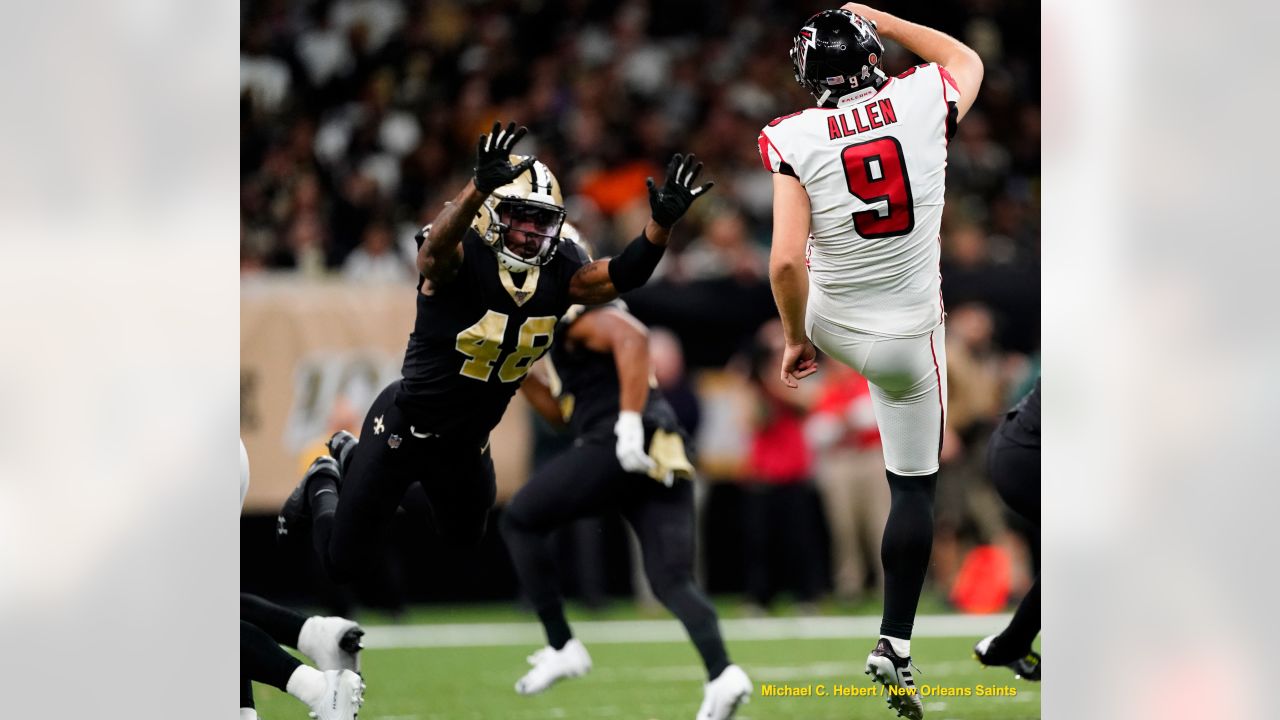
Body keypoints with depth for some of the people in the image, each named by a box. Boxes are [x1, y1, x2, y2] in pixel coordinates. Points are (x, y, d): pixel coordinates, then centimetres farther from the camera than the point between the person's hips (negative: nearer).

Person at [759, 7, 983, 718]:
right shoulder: (924, 101, -12)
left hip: (828, 322, 0)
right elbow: (967, 61, 14)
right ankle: (895, 646, 11)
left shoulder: (795, 138, -17)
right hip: (907, 339, 0)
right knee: (916, 490, 11)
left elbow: (786, 261, -21)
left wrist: (796, 336, -4)